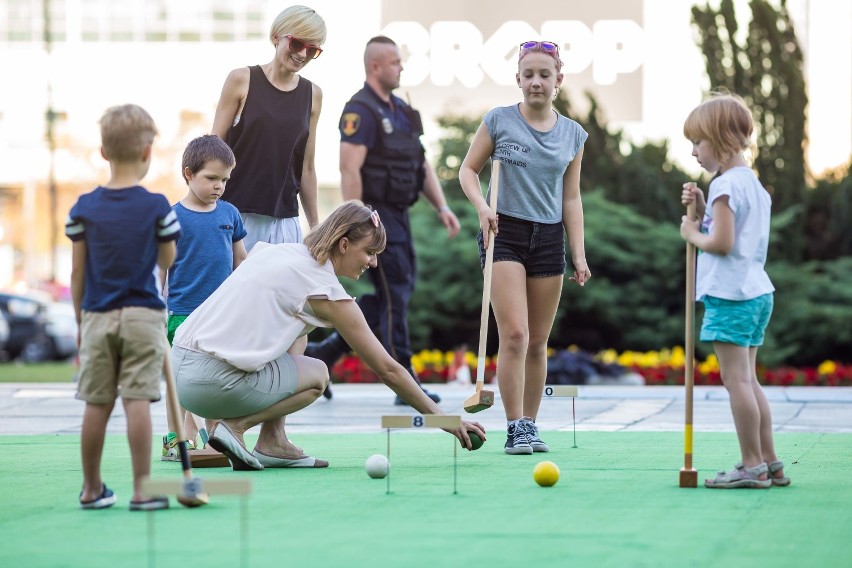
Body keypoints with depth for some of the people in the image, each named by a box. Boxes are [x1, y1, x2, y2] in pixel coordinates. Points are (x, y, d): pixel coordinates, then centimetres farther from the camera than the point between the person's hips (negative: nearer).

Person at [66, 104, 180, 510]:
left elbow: (77, 271, 4)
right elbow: (168, 264, 4)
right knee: (137, 401, -5)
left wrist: (80, 321, 14)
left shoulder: (84, 208, 0)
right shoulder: (157, 208, -6)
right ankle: (141, 490, -6)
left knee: (97, 404, 7)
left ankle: (92, 489, 17)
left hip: (97, 316, 2)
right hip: (143, 315, -2)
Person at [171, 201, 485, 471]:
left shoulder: (273, 249, 12)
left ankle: (273, 443, 13)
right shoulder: (327, 293, -6)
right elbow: (388, 370, -3)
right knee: (317, 373, 9)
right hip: (213, 382, -7)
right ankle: (234, 425, -4)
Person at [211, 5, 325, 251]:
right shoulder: (241, 80, 1)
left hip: (284, 221, 3)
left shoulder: (313, 95, 10)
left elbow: (306, 168, 13)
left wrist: (316, 229, 13)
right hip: (237, 216, -3)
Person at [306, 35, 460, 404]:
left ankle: (326, 352, 20)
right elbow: (349, 170, -19)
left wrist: (442, 208, 8)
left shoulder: (401, 111, 15)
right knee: (394, 294, -7)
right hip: (375, 214, -9)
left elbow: (422, 164, 18)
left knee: (398, 291, 13)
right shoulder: (360, 112, -13)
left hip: (398, 215, 9)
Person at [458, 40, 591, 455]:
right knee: (514, 334, -15)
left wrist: (579, 255, 6)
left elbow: (571, 199, 11)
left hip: (549, 238, 3)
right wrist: (481, 206, -13)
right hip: (505, 234, -3)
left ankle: (530, 426, 17)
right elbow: (468, 169, 6)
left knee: (538, 342, 7)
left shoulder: (573, 135, 8)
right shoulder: (499, 121, -1)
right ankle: (515, 430, -12)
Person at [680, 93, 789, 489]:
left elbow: (721, 243, -20)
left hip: (730, 295, -10)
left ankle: (753, 466, -7)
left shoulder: (725, 185, -14)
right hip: (756, 292, 10)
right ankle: (769, 463, 14)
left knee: (736, 379, -7)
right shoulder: (752, 183, 16)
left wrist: (692, 234, -4)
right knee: (748, 380, 13)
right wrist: (701, 209, 9)